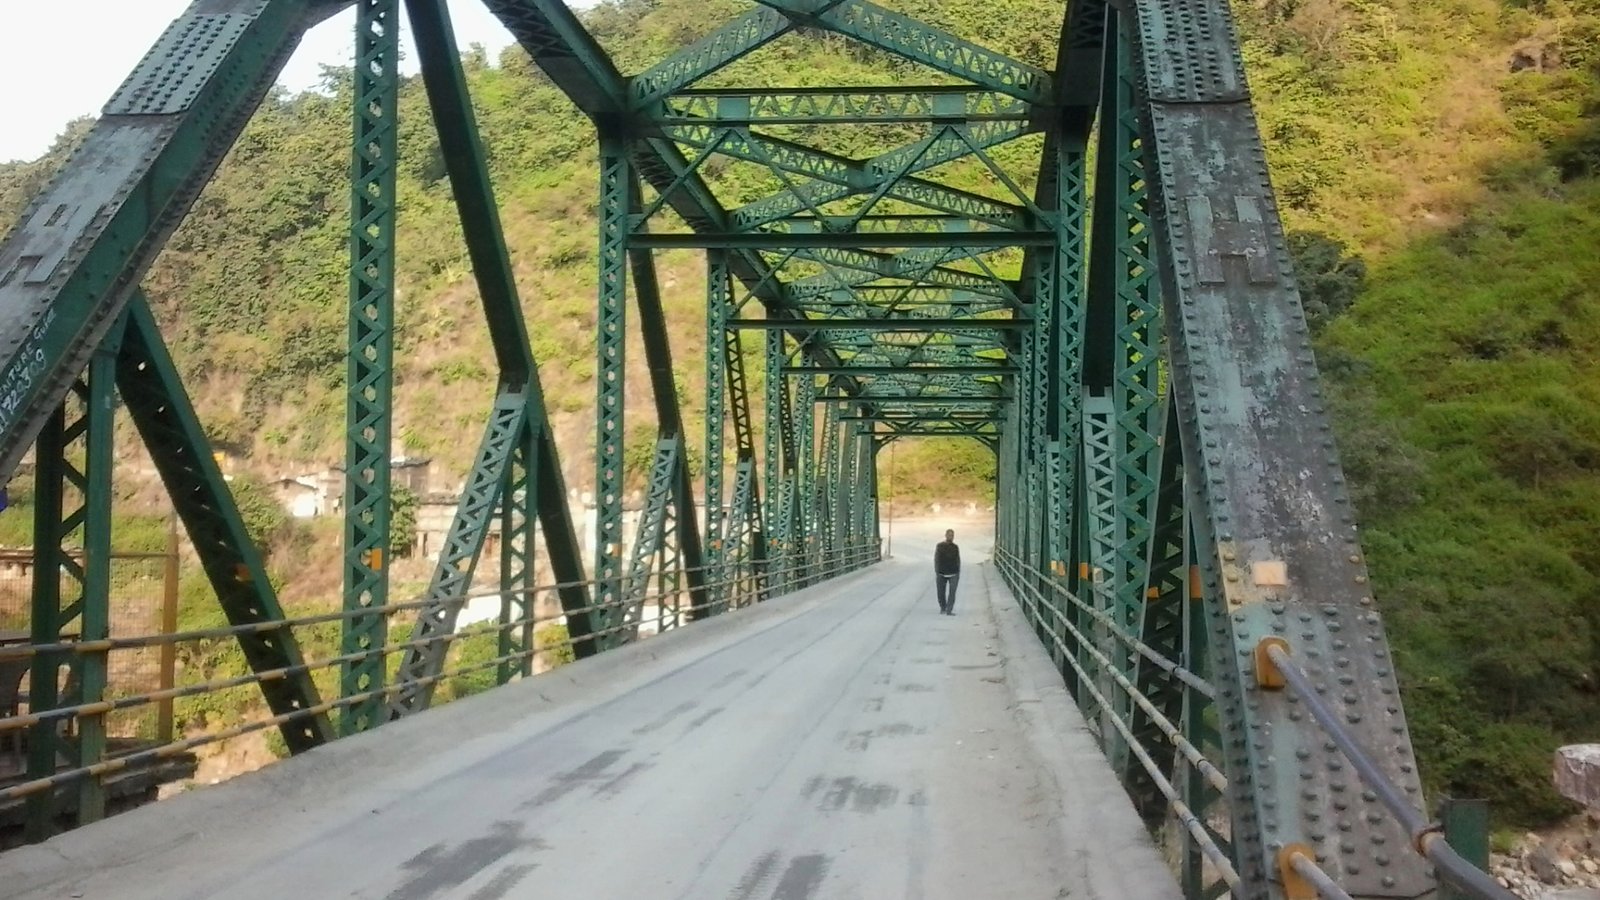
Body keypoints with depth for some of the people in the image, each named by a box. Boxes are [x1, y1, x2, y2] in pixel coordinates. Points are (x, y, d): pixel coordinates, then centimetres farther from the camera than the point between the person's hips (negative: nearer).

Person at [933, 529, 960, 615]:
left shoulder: (955, 547, 8)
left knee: (952, 592, -10)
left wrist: (958, 572, 9)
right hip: (941, 574, -1)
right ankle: (942, 608, 27)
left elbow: (958, 560, 14)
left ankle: (949, 610, -10)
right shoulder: (939, 546, 1)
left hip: (953, 574, 1)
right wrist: (937, 572, -6)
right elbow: (936, 560, 0)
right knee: (941, 592, 6)